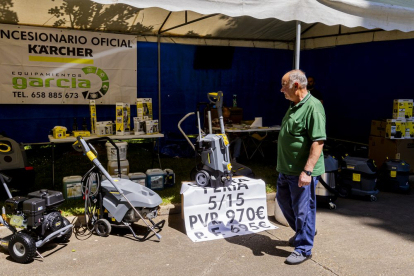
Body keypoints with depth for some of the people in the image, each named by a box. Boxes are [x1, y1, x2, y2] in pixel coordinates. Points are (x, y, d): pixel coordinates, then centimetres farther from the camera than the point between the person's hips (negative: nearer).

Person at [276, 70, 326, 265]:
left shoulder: (313, 107, -19)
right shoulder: (294, 106, 12)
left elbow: (318, 142, -24)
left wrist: (307, 171, -27)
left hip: (302, 171, -10)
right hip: (287, 169, 10)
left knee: (302, 210, 2)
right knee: (283, 200, 22)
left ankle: (303, 249, 17)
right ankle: (301, 231, 43)